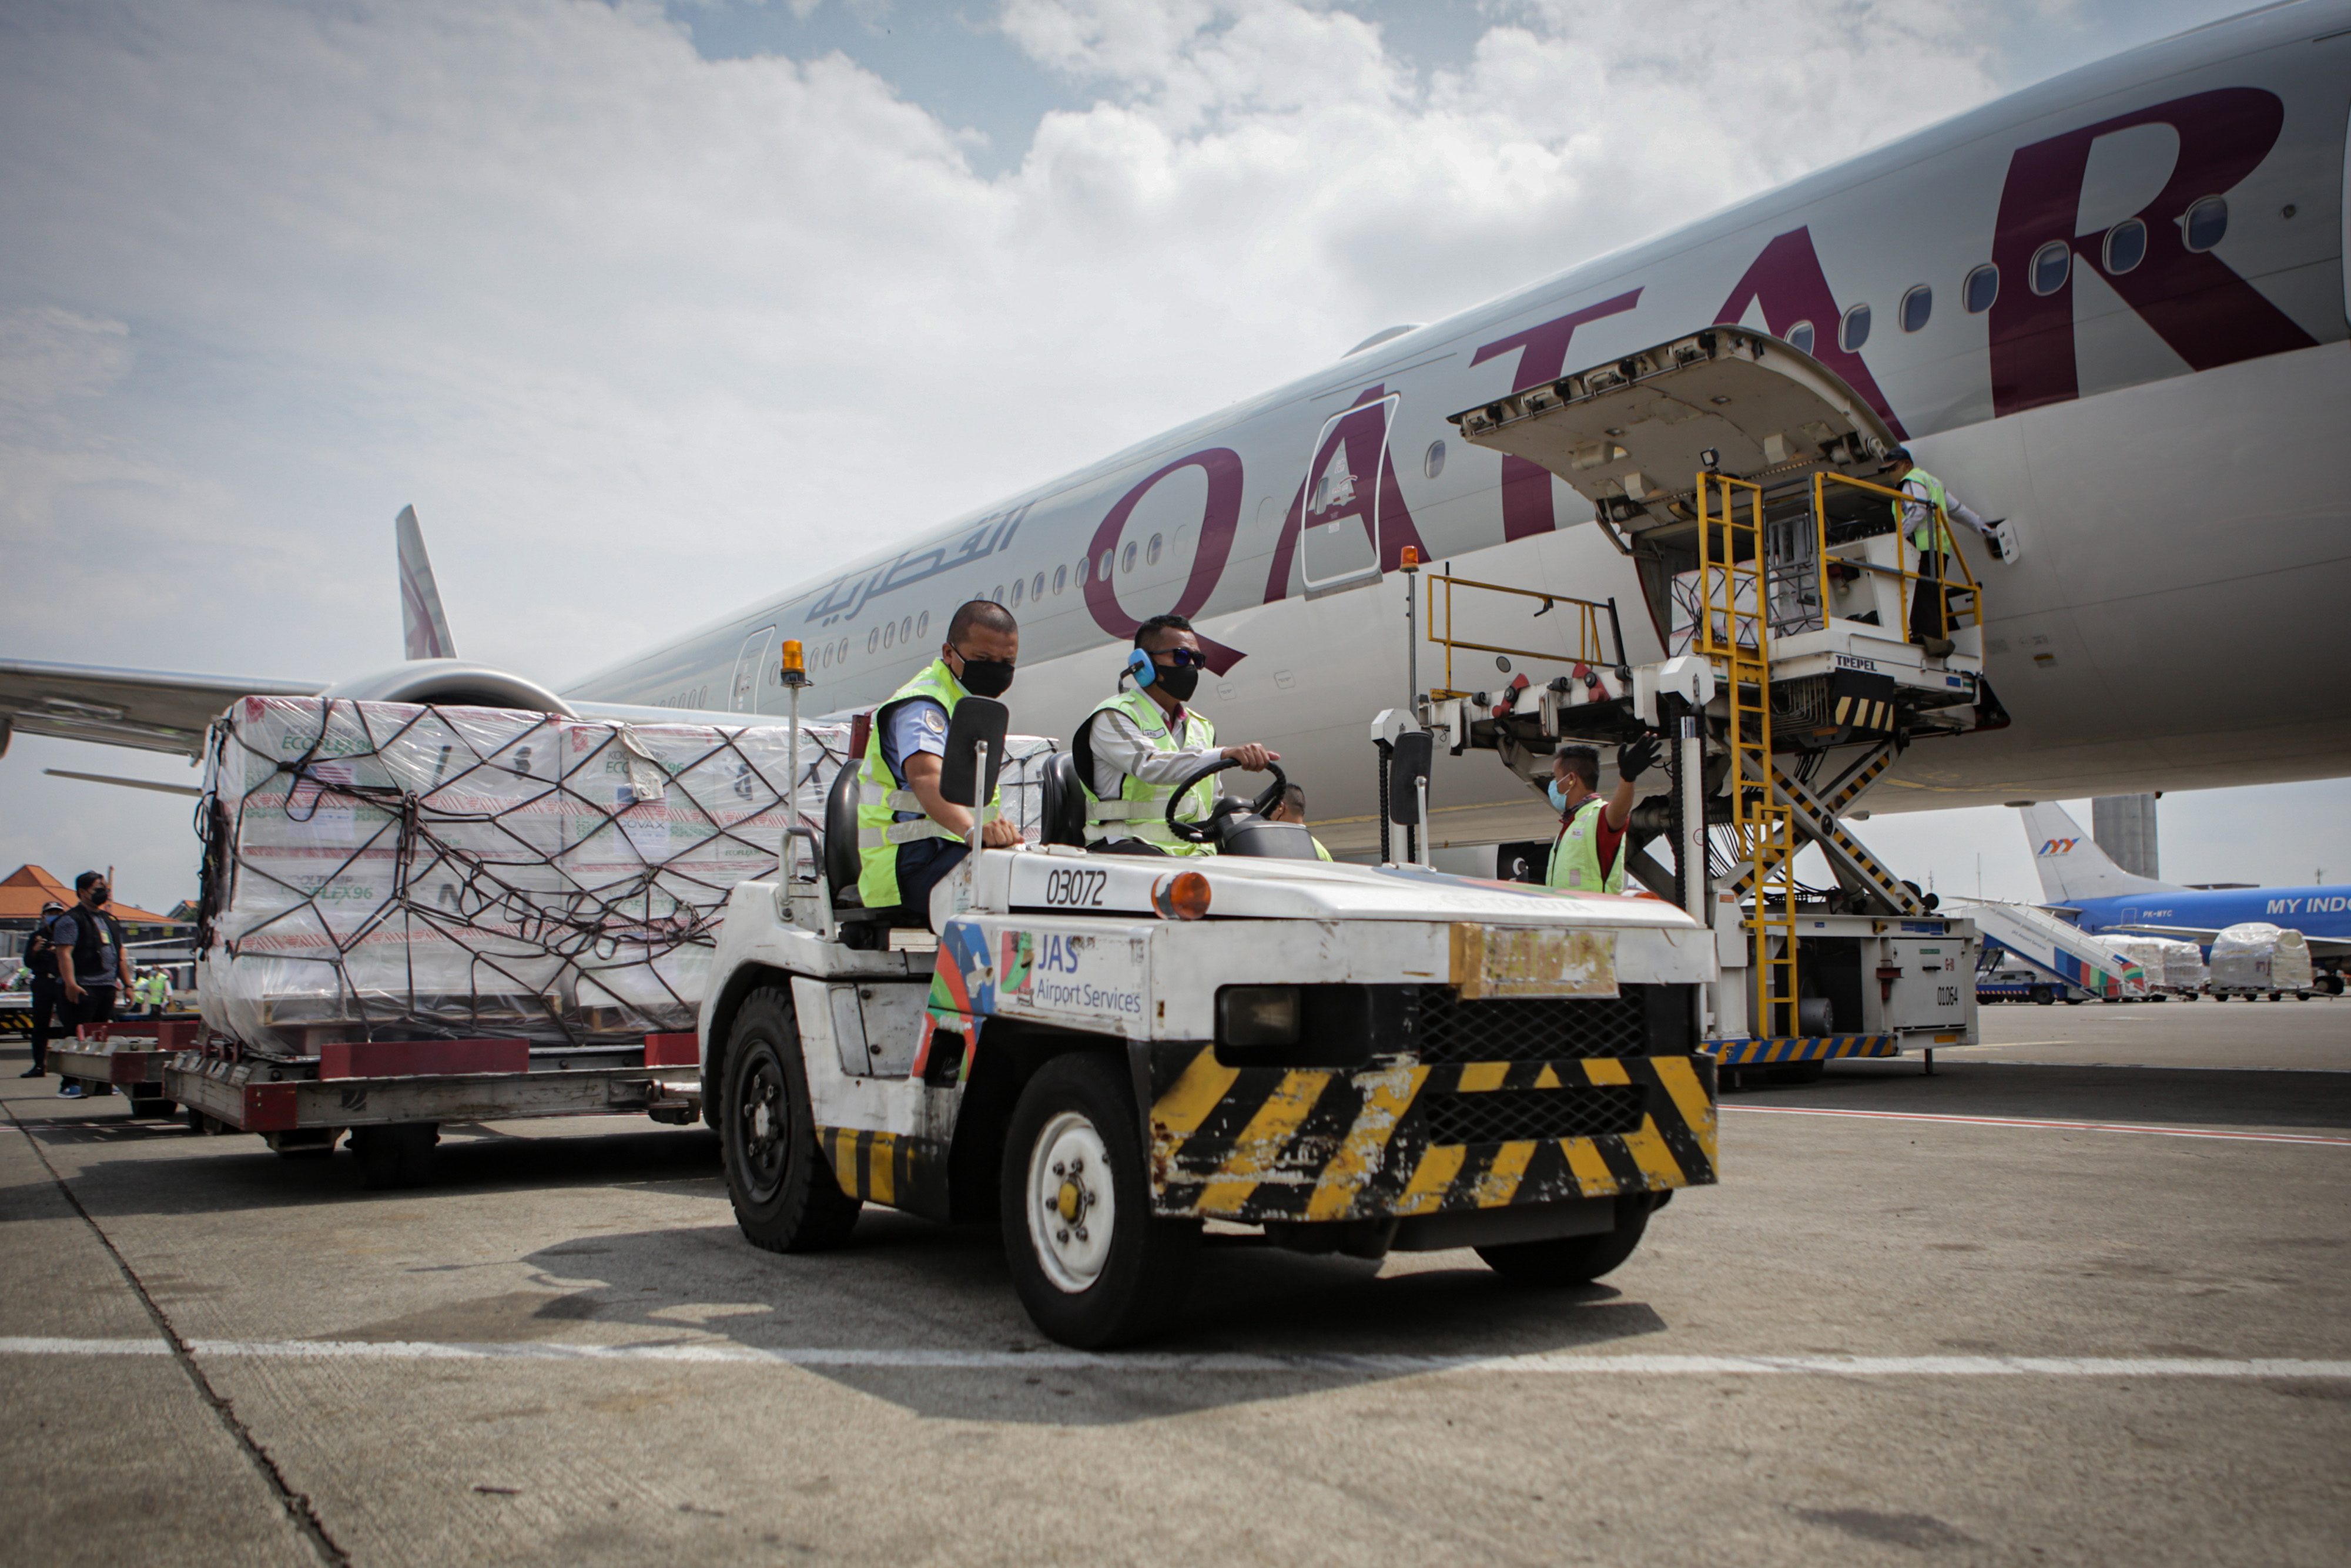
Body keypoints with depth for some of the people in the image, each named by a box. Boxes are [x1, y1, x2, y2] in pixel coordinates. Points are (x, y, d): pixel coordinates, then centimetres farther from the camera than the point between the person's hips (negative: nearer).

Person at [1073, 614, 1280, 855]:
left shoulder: (1202, 727, 24)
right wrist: (1224, 755, -34)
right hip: (1125, 843, -7)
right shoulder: (1113, 716, -1)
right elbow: (1149, 766, -22)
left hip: (1193, 851, 7)